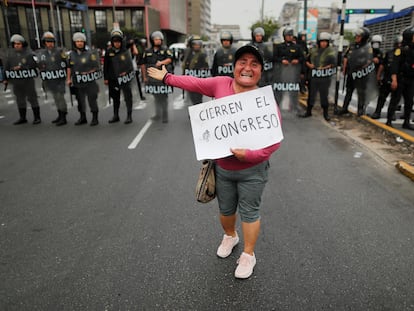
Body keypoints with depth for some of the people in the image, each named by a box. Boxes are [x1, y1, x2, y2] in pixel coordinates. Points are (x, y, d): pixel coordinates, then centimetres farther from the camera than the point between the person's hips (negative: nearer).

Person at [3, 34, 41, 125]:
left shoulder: (28, 52, -4)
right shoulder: (10, 53, 8)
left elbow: (34, 64, -12)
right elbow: (6, 67, 13)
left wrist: (22, 68, -18)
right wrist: (5, 78, 13)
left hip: (28, 80, -5)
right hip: (16, 81, 5)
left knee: (32, 98, 0)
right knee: (20, 99, 11)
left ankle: (37, 117, 8)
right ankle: (22, 118, 21)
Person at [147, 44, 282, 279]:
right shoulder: (221, 84, -8)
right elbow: (195, 83, 7)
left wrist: (250, 154, -30)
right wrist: (167, 77, 16)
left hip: (252, 170, -3)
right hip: (222, 167, 4)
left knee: (249, 213, 11)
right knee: (226, 209, 22)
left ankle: (248, 256, 33)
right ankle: (229, 236, 53)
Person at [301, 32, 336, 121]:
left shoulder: (330, 51, -1)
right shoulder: (314, 51, 10)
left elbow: (333, 63, -8)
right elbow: (307, 60, 18)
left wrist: (325, 67, -17)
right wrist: (309, 64, -1)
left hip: (325, 78, -3)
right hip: (313, 77, 3)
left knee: (324, 95, 5)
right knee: (311, 94, 10)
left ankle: (325, 113, 16)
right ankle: (308, 111, 21)